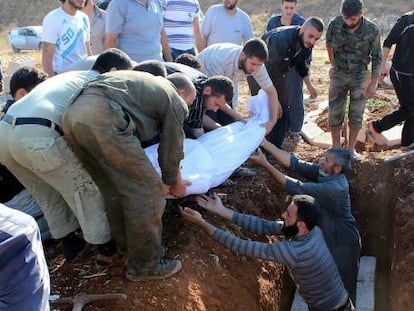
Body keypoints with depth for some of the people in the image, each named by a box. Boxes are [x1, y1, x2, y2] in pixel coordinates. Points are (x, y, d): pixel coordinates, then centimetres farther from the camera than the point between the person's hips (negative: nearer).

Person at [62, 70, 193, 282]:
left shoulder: (150, 83, 34)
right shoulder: (176, 103, 14)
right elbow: (171, 152, 18)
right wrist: (174, 184, 36)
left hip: (72, 114, 9)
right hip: (102, 119, -9)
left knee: (113, 190, 22)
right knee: (146, 192, 4)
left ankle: (126, 247, 37)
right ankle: (144, 265, 15)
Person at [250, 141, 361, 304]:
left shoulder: (335, 187, -34)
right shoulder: (323, 172, -11)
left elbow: (296, 188, -36)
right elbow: (294, 163, -15)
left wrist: (265, 164, -35)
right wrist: (264, 142, -23)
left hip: (342, 243, -8)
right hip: (328, 237, 8)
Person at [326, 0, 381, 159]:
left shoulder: (372, 30, -18)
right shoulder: (335, 24, -14)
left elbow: (376, 57, -7)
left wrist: (373, 83, -7)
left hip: (360, 76, -1)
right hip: (338, 74, 1)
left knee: (356, 114, 3)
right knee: (335, 113, 1)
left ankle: (351, 148, 18)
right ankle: (336, 147, 16)